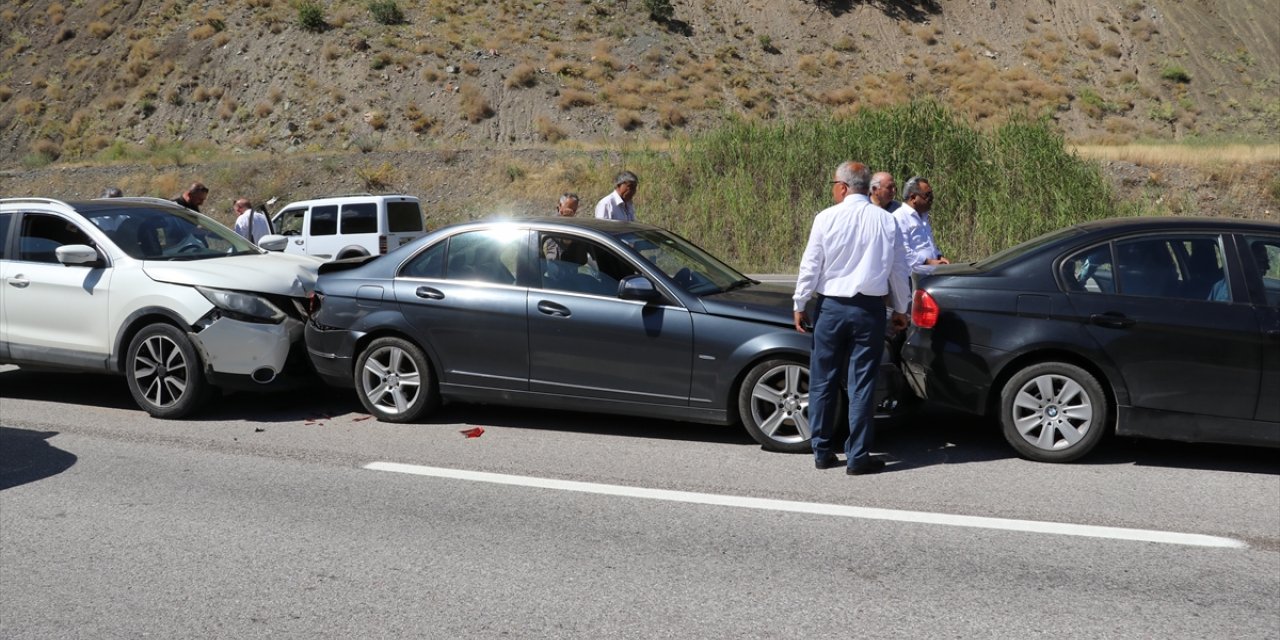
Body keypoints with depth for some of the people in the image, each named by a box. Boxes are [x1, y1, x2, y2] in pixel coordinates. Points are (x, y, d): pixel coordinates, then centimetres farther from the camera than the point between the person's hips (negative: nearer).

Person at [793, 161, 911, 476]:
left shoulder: (827, 218, -6)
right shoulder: (886, 221, 1)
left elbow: (810, 265, -3)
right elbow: (899, 270, 7)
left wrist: (800, 304, 7)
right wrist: (900, 309, 18)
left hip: (831, 307, -1)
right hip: (869, 308, 1)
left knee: (823, 381, 10)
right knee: (861, 384, 4)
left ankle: (822, 452, 16)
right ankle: (858, 457, 5)